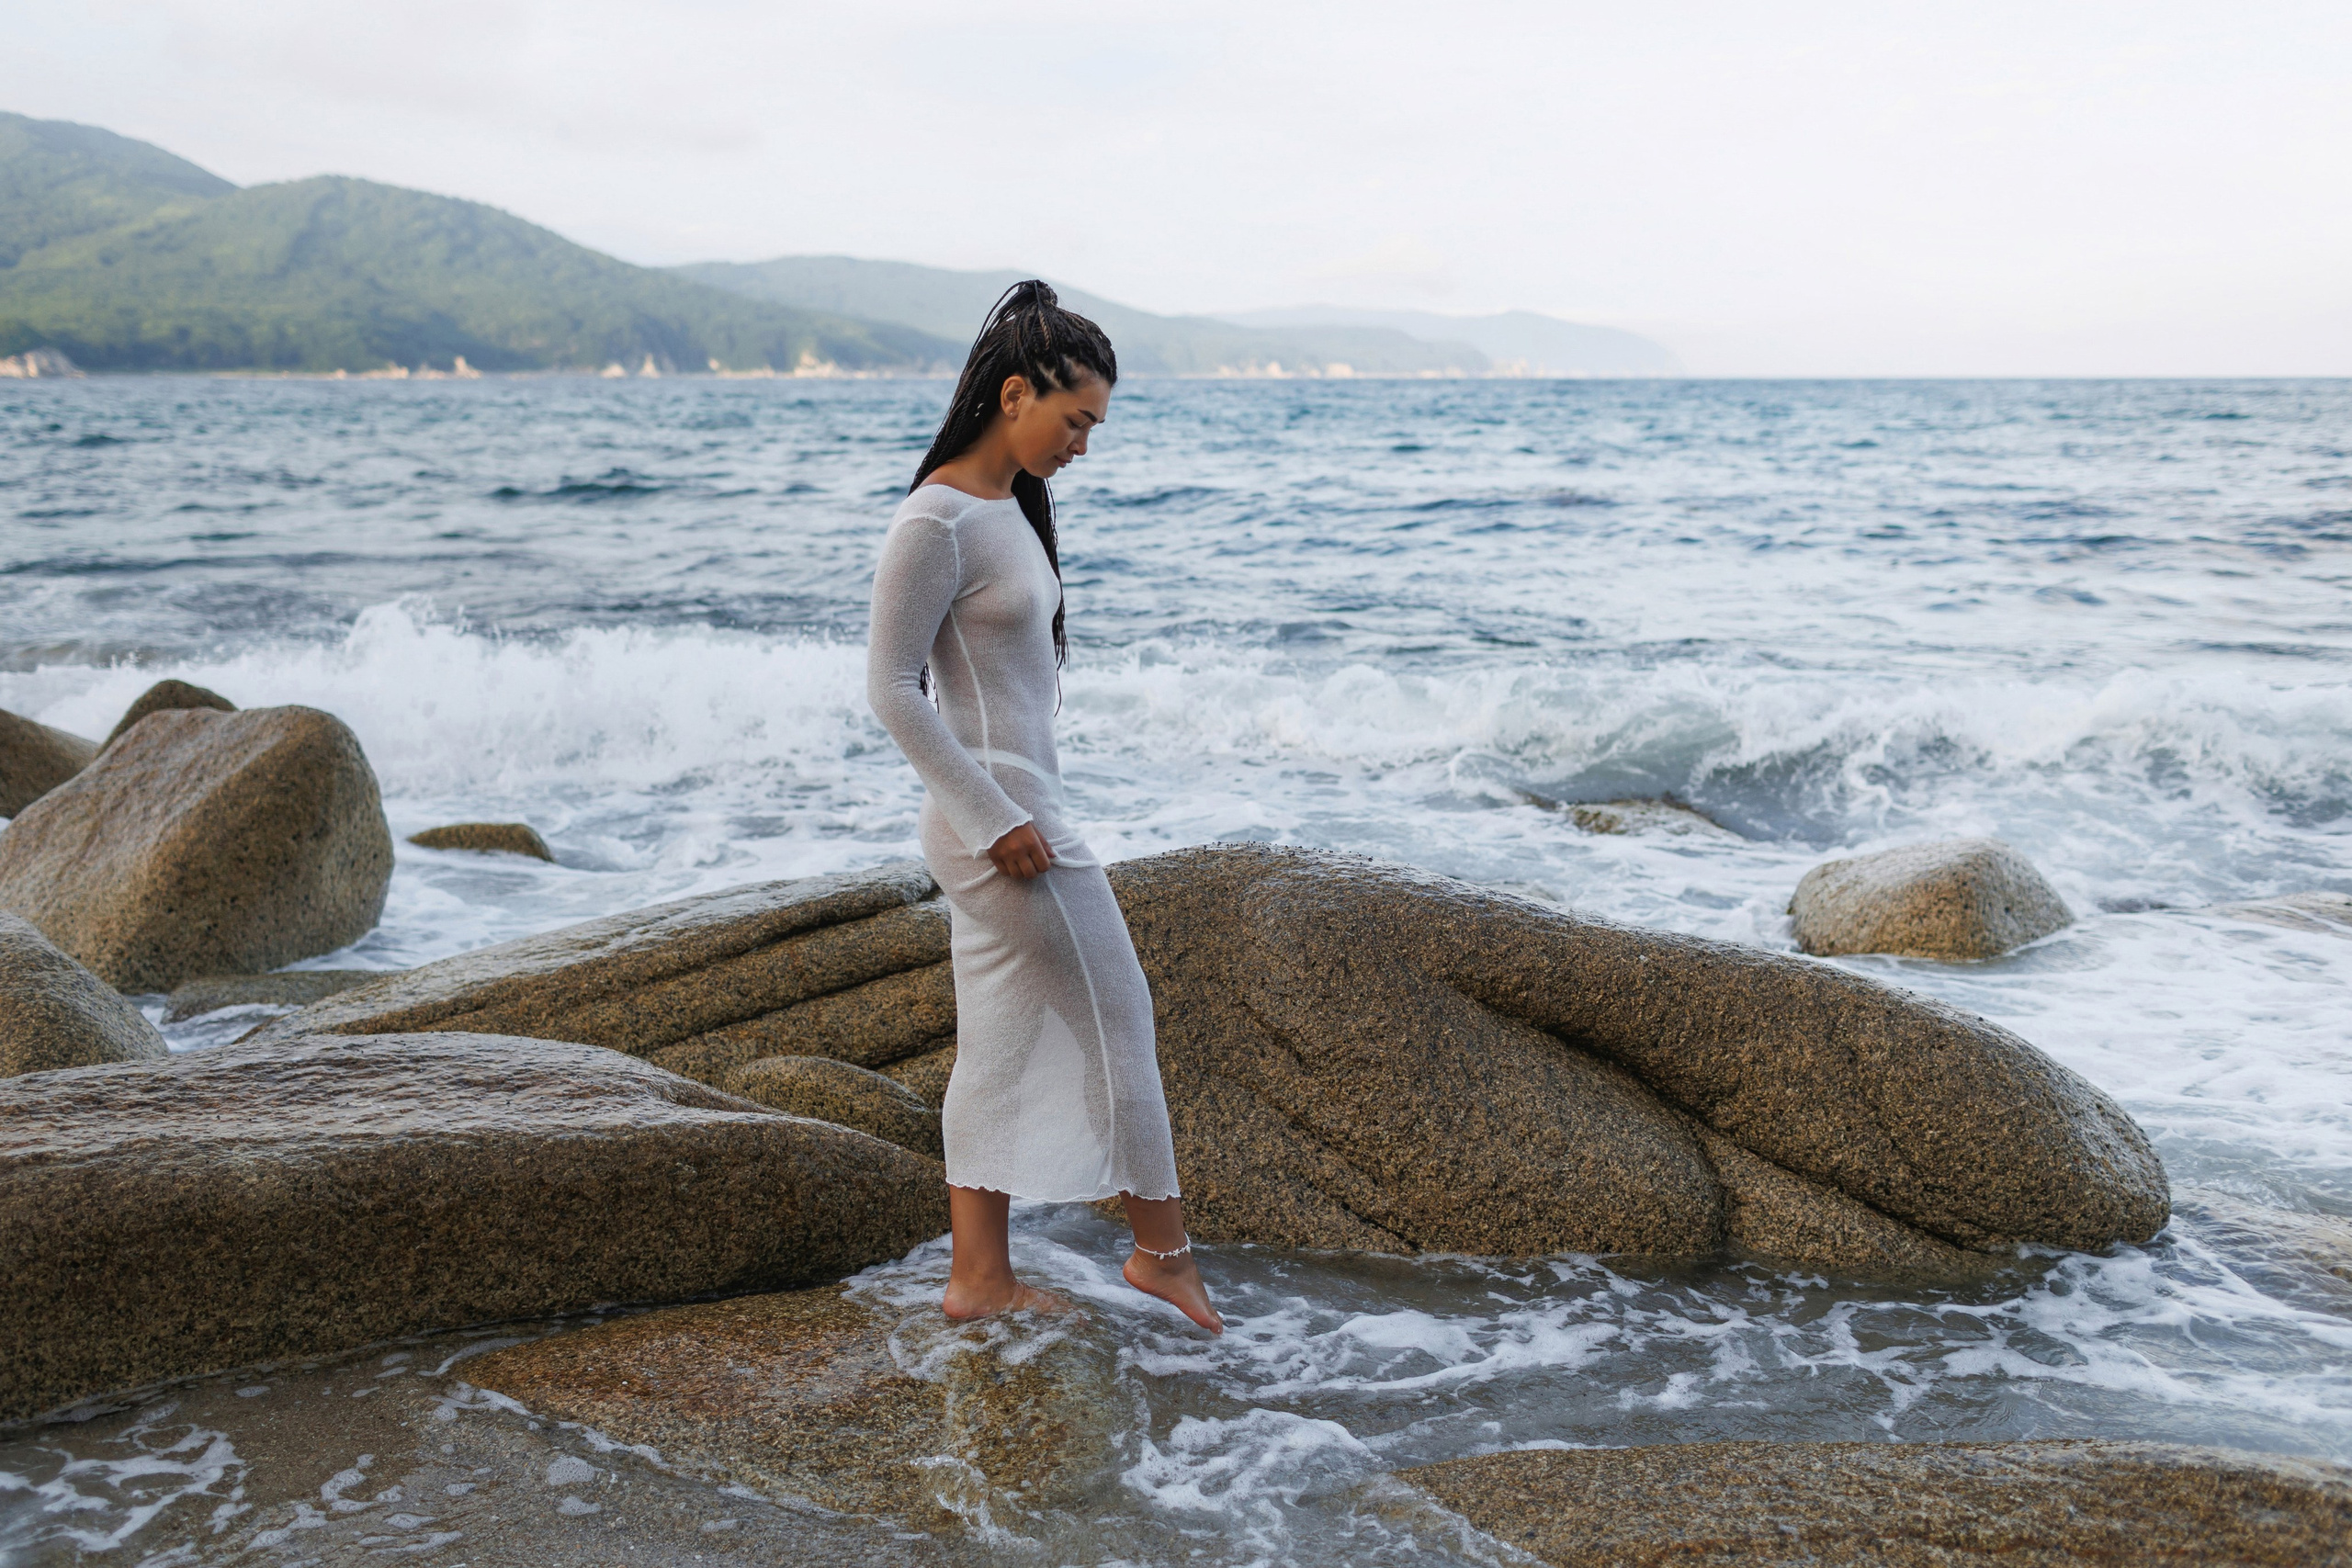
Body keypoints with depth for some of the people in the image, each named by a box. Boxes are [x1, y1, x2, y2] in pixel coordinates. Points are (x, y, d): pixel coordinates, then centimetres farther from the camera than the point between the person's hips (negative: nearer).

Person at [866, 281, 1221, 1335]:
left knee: (1001, 1044, 13)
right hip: (999, 817, -9)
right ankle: (1162, 1250, 18)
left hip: (1017, 807, 9)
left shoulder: (1010, 504, 10)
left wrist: (1011, 811, 18)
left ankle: (980, 1277, 22)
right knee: (1117, 1020, 2)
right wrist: (995, 818, -18)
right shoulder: (936, 521, -17)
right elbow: (891, 688, -18)